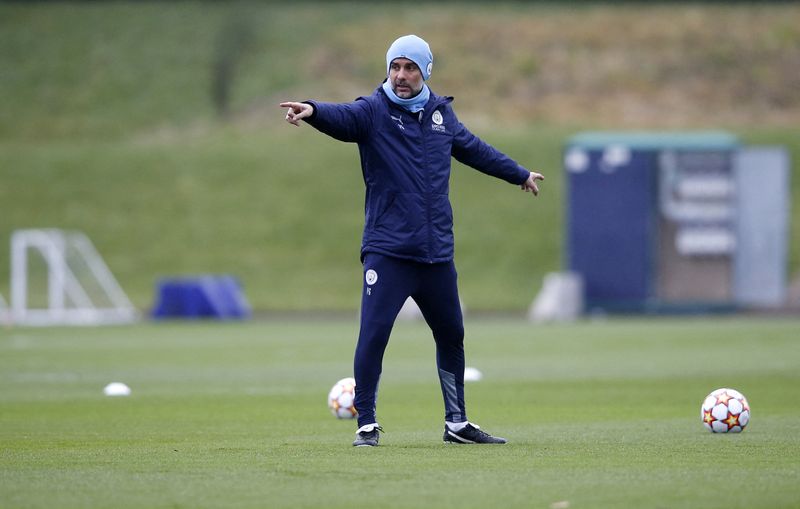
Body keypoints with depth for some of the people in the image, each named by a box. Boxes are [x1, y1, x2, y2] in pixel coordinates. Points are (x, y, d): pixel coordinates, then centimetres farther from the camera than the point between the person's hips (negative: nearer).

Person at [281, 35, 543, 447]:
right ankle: (367, 425, -2)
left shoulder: (441, 113, 11)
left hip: (437, 252, 5)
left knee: (451, 335, 14)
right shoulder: (374, 111, -4)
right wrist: (312, 111, -50)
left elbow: (474, 149, 29)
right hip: (387, 250, -5)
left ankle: (457, 423, 29)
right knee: (373, 334, -14)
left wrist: (519, 174, 42)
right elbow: (342, 116, -27)